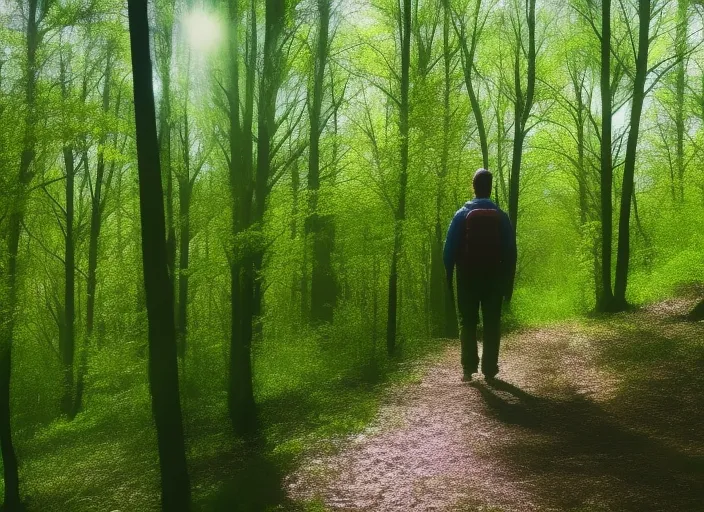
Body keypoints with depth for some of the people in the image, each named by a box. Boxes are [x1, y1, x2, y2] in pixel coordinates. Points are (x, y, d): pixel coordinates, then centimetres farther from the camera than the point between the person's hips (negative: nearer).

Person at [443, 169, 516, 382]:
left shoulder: (462, 214, -4)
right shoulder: (501, 216, 0)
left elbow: (449, 249, -5)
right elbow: (510, 252, 1)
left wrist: (448, 277, 2)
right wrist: (508, 283, 6)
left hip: (467, 278, -1)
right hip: (494, 279, 1)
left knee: (467, 323, 8)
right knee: (492, 324, 6)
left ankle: (468, 368, 1)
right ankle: (489, 370, 5)